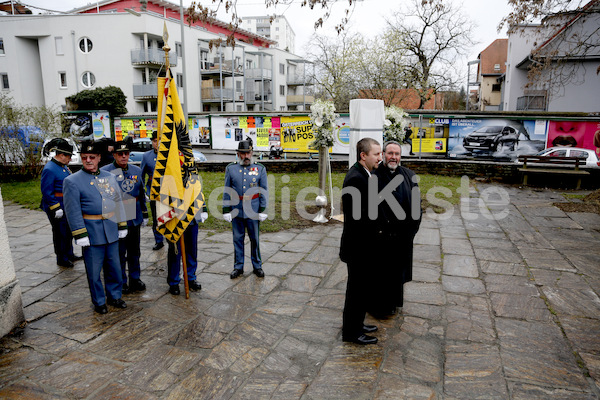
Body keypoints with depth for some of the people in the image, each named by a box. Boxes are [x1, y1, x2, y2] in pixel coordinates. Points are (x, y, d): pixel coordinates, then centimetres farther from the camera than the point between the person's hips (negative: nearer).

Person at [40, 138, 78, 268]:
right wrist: (56, 208, -22)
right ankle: (61, 259, 14)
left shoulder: (64, 166, 10)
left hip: (67, 206, 9)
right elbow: (47, 192, -21)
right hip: (57, 206, -9)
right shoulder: (49, 169, -19)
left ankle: (69, 254, 32)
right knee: (60, 233, 2)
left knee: (68, 231, 18)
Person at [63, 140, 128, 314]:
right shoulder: (72, 181, -5)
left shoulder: (109, 177, 9)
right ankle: (99, 302, 23)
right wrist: (80, 235, -13)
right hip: (92, 234, -4)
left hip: (111, 232, 4)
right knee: (94, 271, 7)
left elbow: (118, 202, 13)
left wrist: (122, 226, 11)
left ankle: (114, 296, 31)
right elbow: (73, 211, -9)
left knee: (114, 267, 14)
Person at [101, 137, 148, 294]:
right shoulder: (105, 172, -7)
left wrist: (145, 213, 17)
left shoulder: (137, 170, 7)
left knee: (134, 251, 15)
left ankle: (135, 279, 29)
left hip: (134, 219, 5)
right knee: (119, 253, 5)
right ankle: (121, 283, 19)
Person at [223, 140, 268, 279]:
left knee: (255, 239, 7)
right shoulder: (230, 169, 4)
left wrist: (262, 210, -3)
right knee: (238, 239, 8)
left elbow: (264, 191, 2)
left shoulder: (260, 169, 2)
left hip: (253, 210, -1)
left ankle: (257, 266, 21)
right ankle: (238, 267, 20)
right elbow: (227, 191, 6)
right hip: (236, 210, 1)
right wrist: (226, 210, 0)